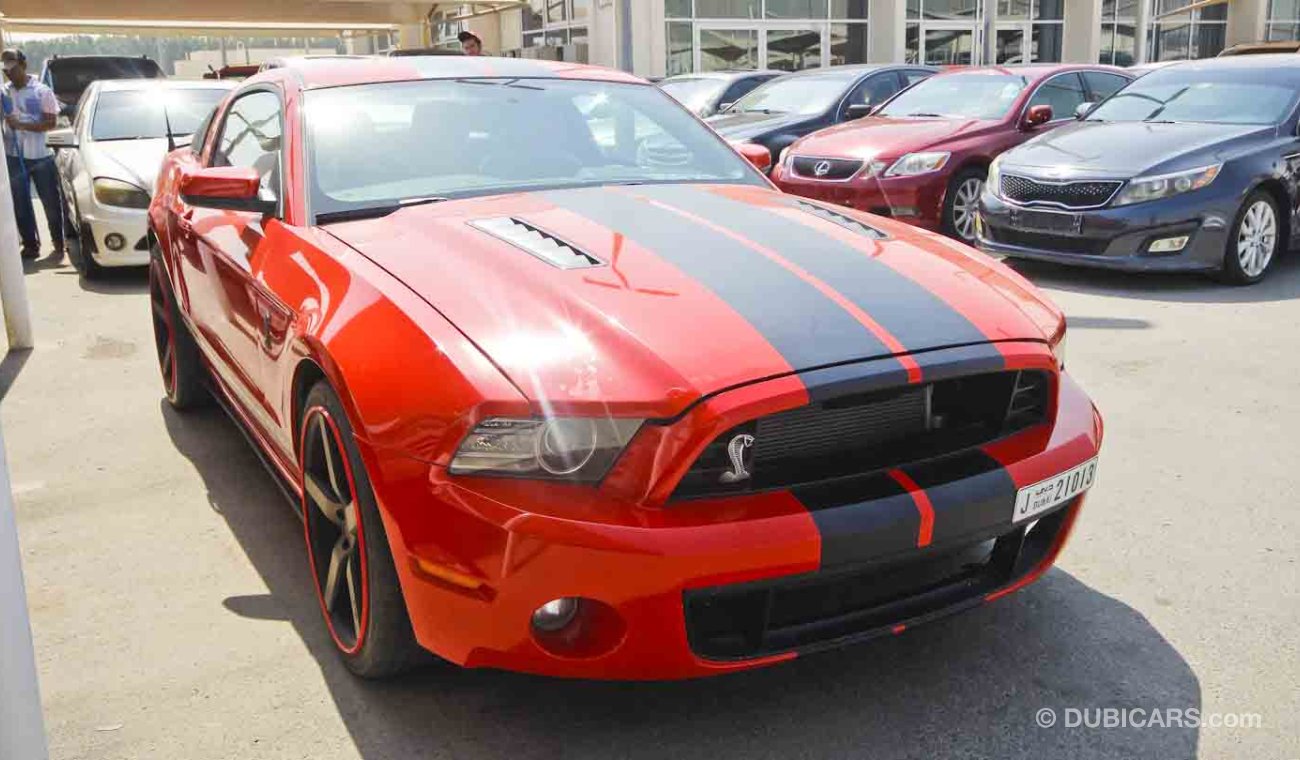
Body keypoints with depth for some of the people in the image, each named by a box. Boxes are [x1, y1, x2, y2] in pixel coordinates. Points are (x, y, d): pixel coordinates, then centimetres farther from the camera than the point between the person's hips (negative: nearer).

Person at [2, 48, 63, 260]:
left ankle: (58, 240, 20)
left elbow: (51, 123, -9)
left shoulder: (42, 91, -3)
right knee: (20, 204, 5)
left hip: (41, 156, -3)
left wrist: (21, 124, -17)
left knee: (51, 201, 5)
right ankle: (30, 243, 14)